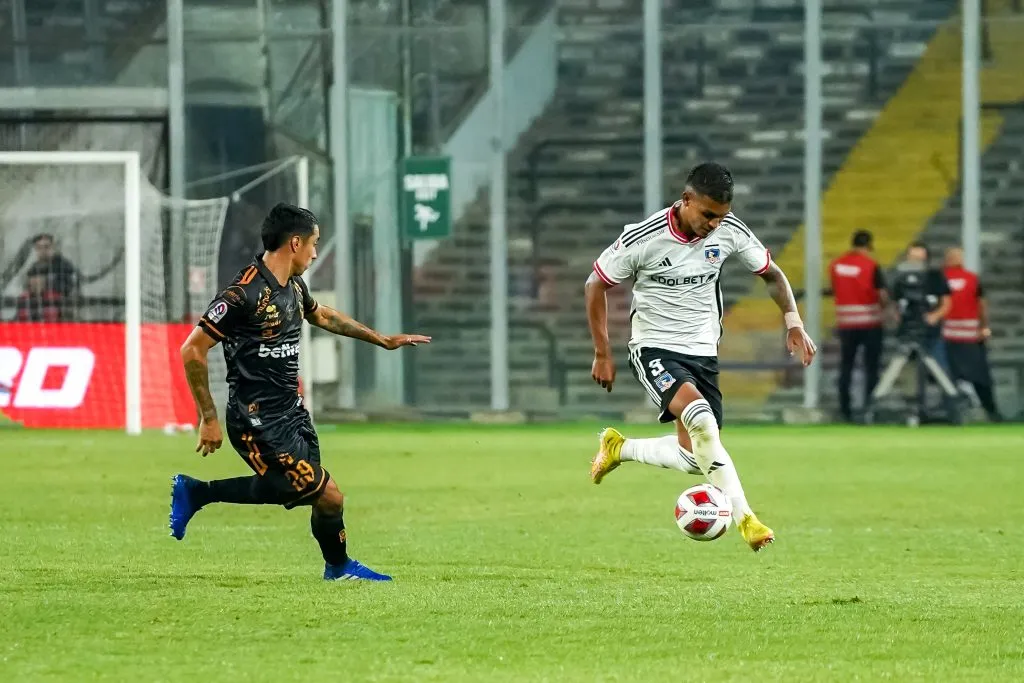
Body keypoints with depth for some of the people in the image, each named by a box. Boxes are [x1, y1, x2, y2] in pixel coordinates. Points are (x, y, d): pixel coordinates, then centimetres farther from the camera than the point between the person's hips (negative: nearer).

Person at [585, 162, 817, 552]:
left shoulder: (730, 231, -7)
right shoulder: (642, 239, -18)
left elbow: (771, 274, 9)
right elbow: (596, 285, -4)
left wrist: (793, 323, -6)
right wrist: (602, 354, -3)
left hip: (702, 351, 5)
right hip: (654, 348, -5)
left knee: (693, 458, 2)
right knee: (700, 417, -32)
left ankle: (619, 448, 30)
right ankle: (744, 517, -28)